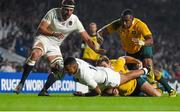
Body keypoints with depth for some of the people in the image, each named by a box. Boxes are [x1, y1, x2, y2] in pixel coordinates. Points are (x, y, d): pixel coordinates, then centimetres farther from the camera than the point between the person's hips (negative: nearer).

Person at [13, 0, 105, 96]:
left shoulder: (75, 21, -8)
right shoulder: (53, 13, -15)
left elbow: (86, 38, -6)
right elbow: (40, 29, -16)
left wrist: (95, 49, -19)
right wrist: (54, 33, -30)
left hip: (55, 46, 4)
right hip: (44, 39, -4)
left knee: (59, 70, -11)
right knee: (35, 54, -34)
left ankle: (43, 91, 3)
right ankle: (21, 84, -30)